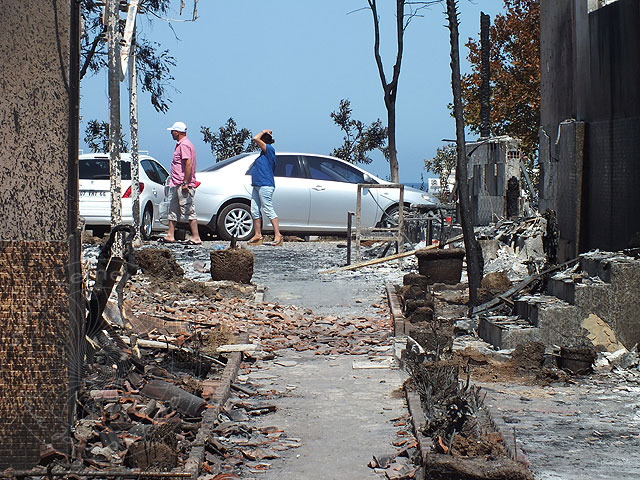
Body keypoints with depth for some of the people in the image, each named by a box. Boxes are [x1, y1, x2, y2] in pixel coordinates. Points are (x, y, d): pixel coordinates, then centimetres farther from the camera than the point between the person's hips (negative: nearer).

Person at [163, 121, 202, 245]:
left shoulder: (184, 145, -14)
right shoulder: (180, 144, 19)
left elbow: (188, 164, -22)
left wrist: (185, 183, -24)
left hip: (183, 185, -11)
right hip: (176, 184, 11)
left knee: (189, 211, -9)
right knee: (173, 210, 13)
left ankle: (196, 237, -8)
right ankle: (170, 236, 17)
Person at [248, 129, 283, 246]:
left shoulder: (269, 149, -9)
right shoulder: (264, 152, 17)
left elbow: (255, 138, -13)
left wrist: (263, 132, -1)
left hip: (265, 185, -10)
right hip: (257, 186, 10)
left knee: (268, 210, -12)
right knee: (255, 211, 8)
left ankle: (278, 235, -11)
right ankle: (257, 235, 13)